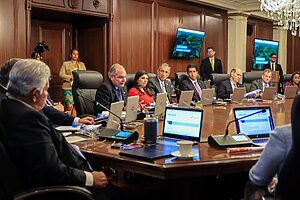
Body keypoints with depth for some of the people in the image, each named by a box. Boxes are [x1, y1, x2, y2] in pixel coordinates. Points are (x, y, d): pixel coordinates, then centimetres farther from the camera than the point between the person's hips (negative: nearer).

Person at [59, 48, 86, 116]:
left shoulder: (82, 64, 21)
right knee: (69, 106, -10)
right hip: (68, 88, -3)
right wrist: (71, 77, -14)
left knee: (75, 106, -1)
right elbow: (61, 74, -1)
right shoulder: (65, 64, 9)